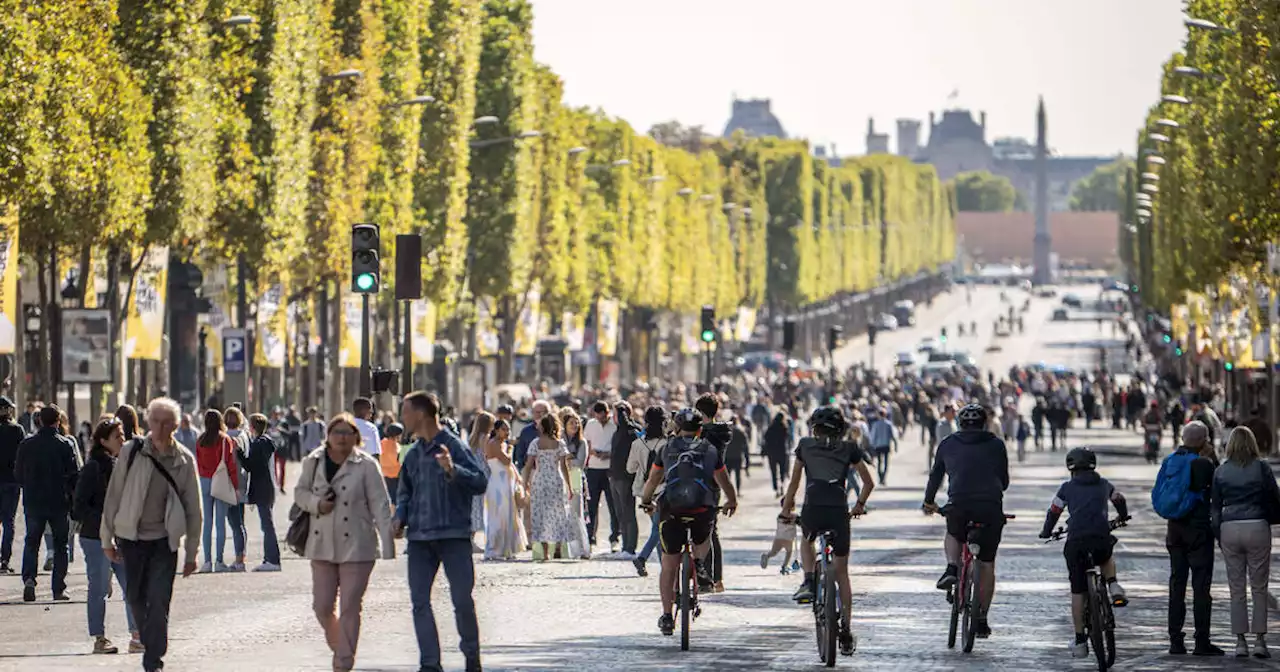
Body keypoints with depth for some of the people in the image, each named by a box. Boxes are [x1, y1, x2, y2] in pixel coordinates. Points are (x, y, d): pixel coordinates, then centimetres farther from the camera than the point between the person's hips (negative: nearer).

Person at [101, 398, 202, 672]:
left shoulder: (184, 460, -1)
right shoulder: (132, 452, -3)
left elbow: (193, 508, 6)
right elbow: (113, 495, 3)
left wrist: (191, 553, 6)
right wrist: (108, 539, 3)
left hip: (165, 539, -1)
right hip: (132, 536, 1)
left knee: (158, 601, -8)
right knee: (135, 598, 9)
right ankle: (149, 641, 33)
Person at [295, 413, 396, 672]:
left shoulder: (366, 465, -6)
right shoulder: (313, 461, 5)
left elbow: (379, 505, -7)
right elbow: (300, 492, 16)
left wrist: (387, 543, -13)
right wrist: (316, 503, -8)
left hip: (356, 547, -4)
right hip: (322, 545, 4)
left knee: (349, 608, -3)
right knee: (322, 606, 5)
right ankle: (339, 647, 31)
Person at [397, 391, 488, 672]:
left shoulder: (454, 446, -5)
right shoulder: (413, 454, 15)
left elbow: (480, 482, -13)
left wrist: (452, 470, -28)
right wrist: (400, 517, 7)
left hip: (454, 535, -6)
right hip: (419, 537, 6)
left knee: (462, 600, -5)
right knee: (419, 601, -1)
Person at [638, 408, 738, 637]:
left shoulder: (667, 449, 14)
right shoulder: (710, 450, 15)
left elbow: (652, 480, 23)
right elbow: (724, 481, 26)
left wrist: (645, 501, 41)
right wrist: (732, 502, 45)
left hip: (671, 509, 0)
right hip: (703, 508, 0)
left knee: (669, 566, 8)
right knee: (703, 539, 34)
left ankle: (667, 616, 5)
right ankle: (700, 562, 6)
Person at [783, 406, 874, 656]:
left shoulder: (805, 446, 12)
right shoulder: (849, 449, 12)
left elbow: (794, 481, 13)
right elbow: (869, 483, 15)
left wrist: (787, 505, 27)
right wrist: (859, 505, 31)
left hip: (812, 511, 0)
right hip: (839, 513, 0)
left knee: (807, 540, 36)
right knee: (842, 572, 12)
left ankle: (808, 583, 11)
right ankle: (845, 631, 8)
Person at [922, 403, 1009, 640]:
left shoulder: (948, 445, 14)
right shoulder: (996, 445, 13)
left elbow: (935, 475, 24)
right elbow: (1004, 481, 18)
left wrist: (929, 502, 40)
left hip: (959, 505, 0)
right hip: (991, 507, 0)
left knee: (953, 536, 33)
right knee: (987, 564, 11)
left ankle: (952, 568, 3)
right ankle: (982, 619, 11)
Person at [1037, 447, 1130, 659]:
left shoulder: (1067, 488, 13)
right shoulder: (1104, 485, 20)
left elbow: (1053, 512, 19)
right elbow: (1119, 500, 38)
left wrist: (1046, 532, 38)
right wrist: (1123, 516, 60)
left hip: (1075, 541, -1)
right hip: (1102, 538, 1)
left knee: (1078, 591, 8)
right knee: (1107, 559, 38)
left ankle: (1080, 642, 9)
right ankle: (1114, 587, 9)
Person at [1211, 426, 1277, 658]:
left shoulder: (1221, 471, 5)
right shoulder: (1261, 467, -2)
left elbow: (1214, 506, 8)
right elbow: (1275, 497, 2)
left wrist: (1218, 535, 13)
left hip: (1229, 528, 2)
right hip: (1257, 526, -2)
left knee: (1236, 589, 6)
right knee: (1259, 587, 4)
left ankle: (1240, 641, 3)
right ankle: (1259, 639, -2)